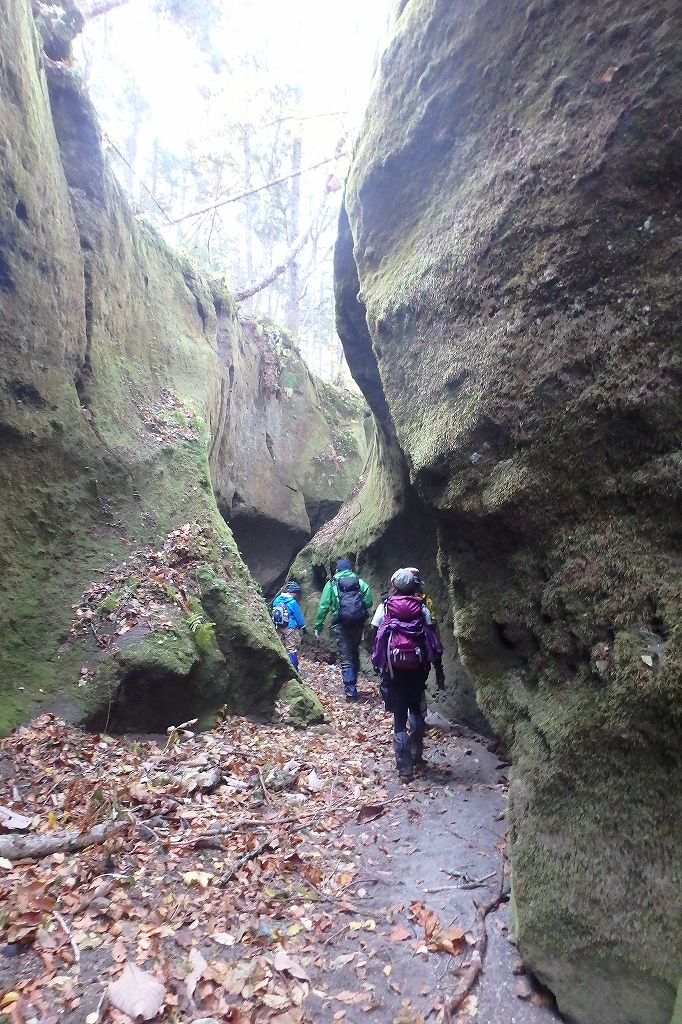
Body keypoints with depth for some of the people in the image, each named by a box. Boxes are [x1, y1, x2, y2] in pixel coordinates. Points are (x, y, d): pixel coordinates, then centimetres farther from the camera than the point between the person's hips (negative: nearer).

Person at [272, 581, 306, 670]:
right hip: (289, 628, -6)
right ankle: (294, 667, 6)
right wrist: (303, 626, 5)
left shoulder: (277, 600, 2)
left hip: (278, 627, 6)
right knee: (291, 648, 2)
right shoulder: (292, 602, -15)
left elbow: (273, 613, 11)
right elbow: (298, 615, -7)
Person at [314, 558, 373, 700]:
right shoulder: (360, 582, 7)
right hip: (358, 624, 2)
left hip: (341, 625, -2)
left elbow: (323, 606, -1)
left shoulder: (331, 584, 4)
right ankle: (353, 681, 30)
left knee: (346, 659, 3)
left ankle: (350, 691, -1)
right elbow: (369, 601, -6)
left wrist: (318, 626, 4)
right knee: (355, 653, 23)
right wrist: (362, 613, 11)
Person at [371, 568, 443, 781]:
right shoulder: (422, 608, 0)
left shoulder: (384, 607, -3)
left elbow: (375, 638, 0)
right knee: (416, 709, 26)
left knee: (399, 718, 4)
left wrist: (377, 663, 12)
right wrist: (428, 665, 11)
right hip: (417, 668, 2)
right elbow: (432, 640, 1)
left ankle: (405, 769, 6)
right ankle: (417, 753, 31)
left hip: (393, 669, -2)